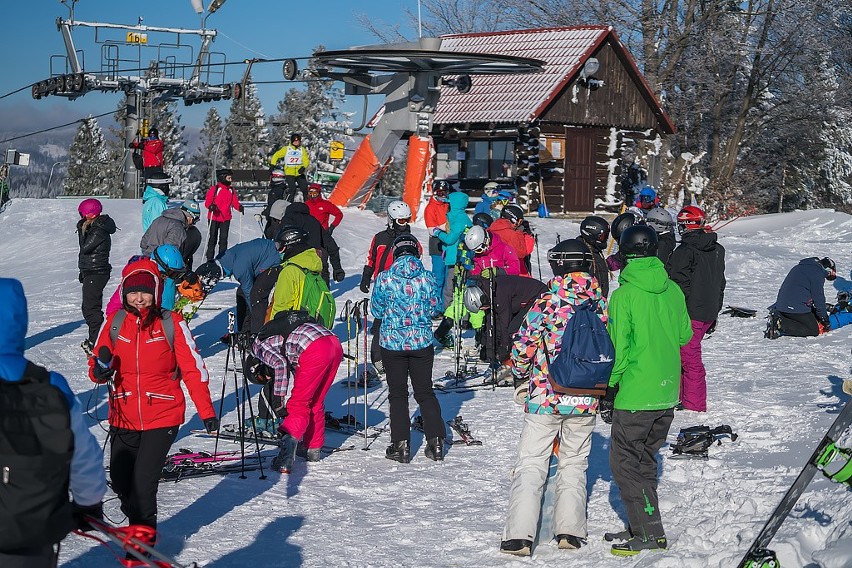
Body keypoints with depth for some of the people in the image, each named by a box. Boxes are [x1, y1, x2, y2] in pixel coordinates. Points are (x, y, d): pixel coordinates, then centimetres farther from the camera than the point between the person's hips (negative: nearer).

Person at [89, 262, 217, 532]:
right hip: (124, 417, 4)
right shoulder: (114, 323, 1)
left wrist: (207, 412, -8)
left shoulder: (172, 323, -7)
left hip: (162, 418, -4)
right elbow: (96, 366, 9)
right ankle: (139, 528, 38)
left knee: (142, 486, -11)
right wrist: (100, 371, -15)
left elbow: (193, 369, -5)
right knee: (120, 484, 9)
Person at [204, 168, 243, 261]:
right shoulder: (214, 189, -6)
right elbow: (207, 202, -6)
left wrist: (239, 207, -12)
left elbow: (235, 202, 9)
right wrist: (211, 206, -28)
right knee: (213, 238, 0)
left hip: (226, 219, 4)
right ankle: (210, 258, 6)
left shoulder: (231, 190, 9)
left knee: (224, 239, 6)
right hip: (214, 218, -4)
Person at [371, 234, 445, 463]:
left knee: (397, 394, 8)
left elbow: (376, 311, 2)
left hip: (392, 342, -1)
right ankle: (435, 442, 10)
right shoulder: (428, 278, -6)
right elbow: (433, 309, 4)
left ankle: (401, 444, 4)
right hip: (422, 341, 2)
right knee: (425, 392, 13)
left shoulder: (384, 279, -9)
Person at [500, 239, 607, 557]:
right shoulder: (602, 304, 0)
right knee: (574, 464, 17)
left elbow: (523, 347, -8)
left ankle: (519, 536, -5)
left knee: (531, 465, 2)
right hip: (585, 402, 4)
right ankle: (570, 531, 15)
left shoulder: (546, 303, -12)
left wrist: (519, 374, 12)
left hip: (545, 397, -3)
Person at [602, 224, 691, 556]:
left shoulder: (623, 295, -15)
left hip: (634, 395, -7)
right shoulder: (673, 290, 2)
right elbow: (685, 335, 12)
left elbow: (618, 350, -15)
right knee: (645, 459, 19)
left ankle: (650, 534, 3)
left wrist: (608, 392, -7)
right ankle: (642, 526, 25)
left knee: (624, 463, 4)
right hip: (668, 394, 7)